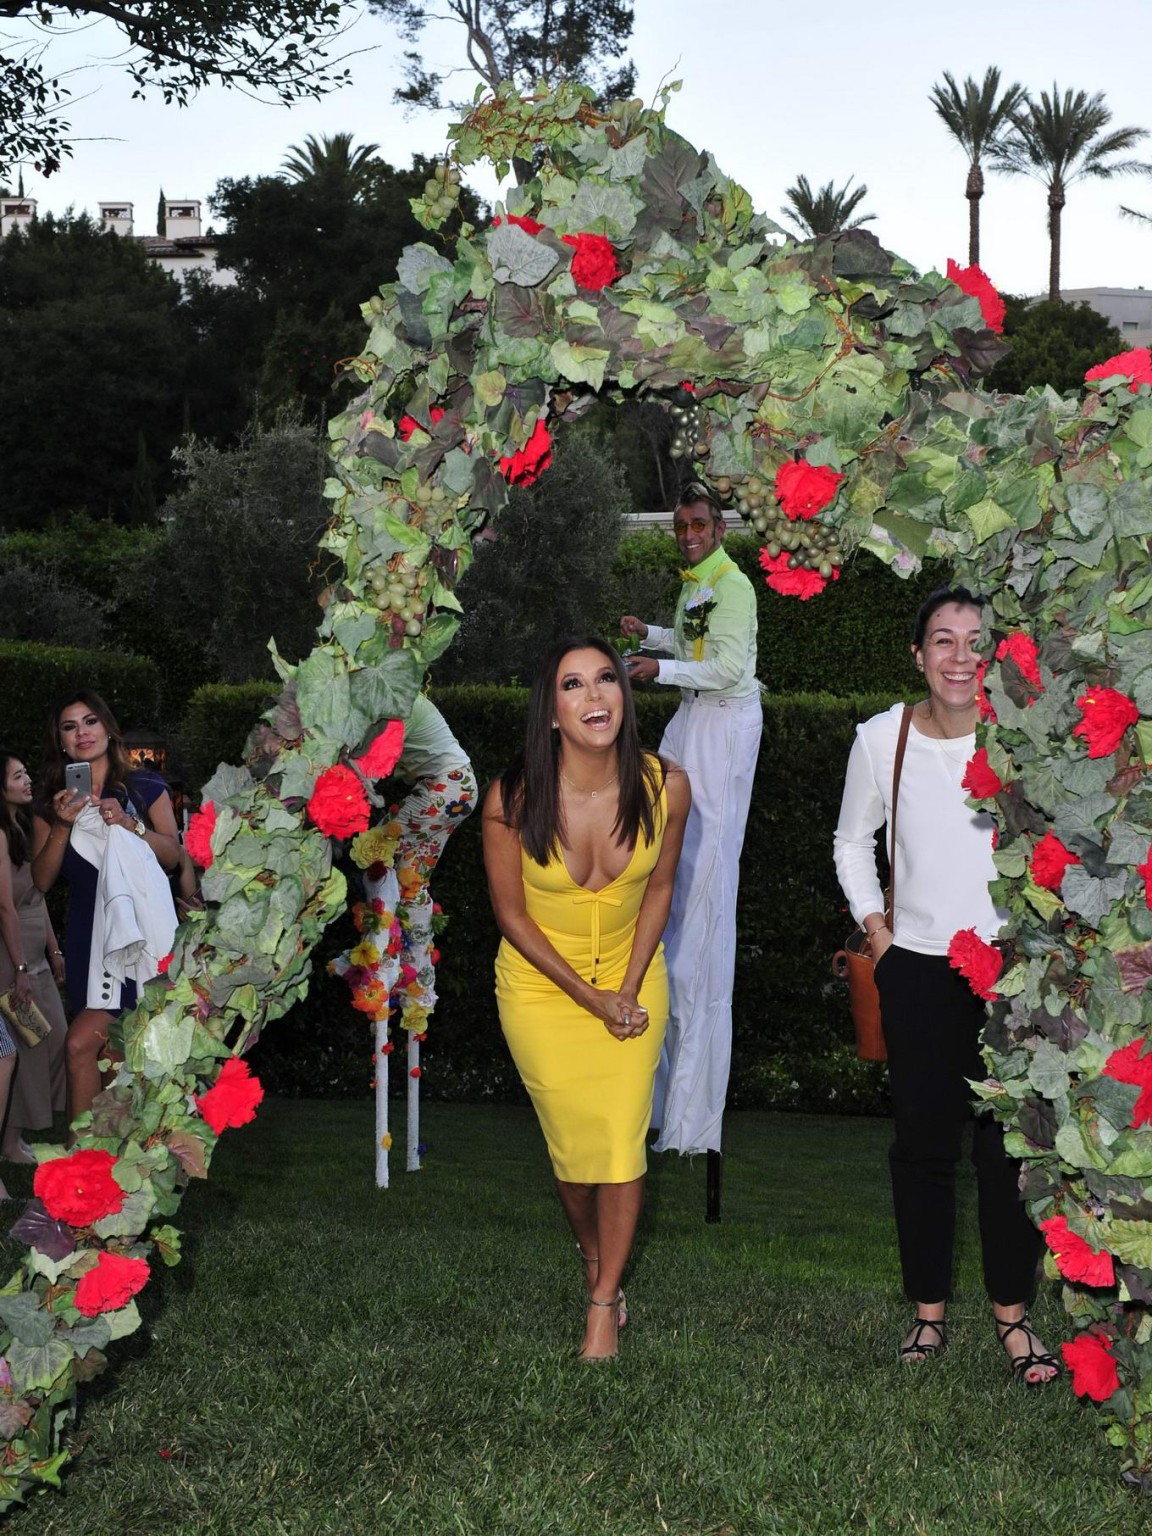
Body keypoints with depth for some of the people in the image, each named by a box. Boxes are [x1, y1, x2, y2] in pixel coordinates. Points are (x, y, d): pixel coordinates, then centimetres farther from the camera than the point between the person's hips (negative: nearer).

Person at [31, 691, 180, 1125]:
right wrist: (62, 826, -9)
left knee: (82, 1043, -15)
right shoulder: (53, 804, 12)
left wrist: (128, 823, -14)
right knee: (112, 1053, 5)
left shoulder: (146, 788, 6)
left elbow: (173, 855, 0)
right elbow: (42, 879, 5)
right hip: (89, 937, 3)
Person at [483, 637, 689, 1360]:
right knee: (573, 1142, 7)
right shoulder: (513, 799, -24)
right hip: (541, 984, -1)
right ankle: (595, 1256, 39)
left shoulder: (666, 787, -18)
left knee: (623, 1141, -3)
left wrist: (627, 989, -7)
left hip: (632, 978, 1)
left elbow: (659, 889, -1)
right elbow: (511, 914, -12)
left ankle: (604, 1304, 16)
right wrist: (589, 997, -12)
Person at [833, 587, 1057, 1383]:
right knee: (924, 1140, 7)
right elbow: (853, 843, 13)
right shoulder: (883, 738, -2)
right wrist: (877, 931, 5)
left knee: (1009, 1142, 0)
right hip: (918, 970, 2)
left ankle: (1013, 1316, 13)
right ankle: (929, 1310, 19)